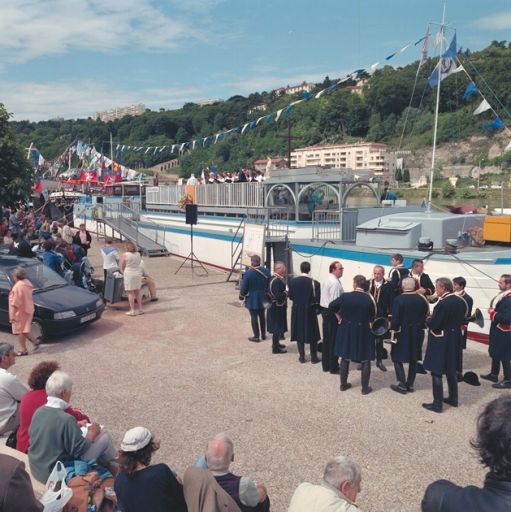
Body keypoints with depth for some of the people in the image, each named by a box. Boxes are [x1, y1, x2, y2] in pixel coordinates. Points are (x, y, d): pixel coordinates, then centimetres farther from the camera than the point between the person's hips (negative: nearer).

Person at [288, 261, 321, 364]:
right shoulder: (314, 283, -17)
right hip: (310, 312, -2)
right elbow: (318, 299, -14)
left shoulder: (293, 281, -9)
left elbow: (290, 296, 0)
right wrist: (315, 308, 6)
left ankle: (302, 357, 18)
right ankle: (314, 357, 17)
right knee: (312, 334, 11)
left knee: (299, 333, 13)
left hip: (297, 311, 2)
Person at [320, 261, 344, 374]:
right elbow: (334, 302, -24)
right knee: (334, 340, 1)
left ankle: (325, 365, 25)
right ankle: (333, 367, 10)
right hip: (332, 312, -10)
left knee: (326, 339, 16)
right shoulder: (335, 282, -20)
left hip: (325, 310, 10)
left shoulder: (326, 280, 11)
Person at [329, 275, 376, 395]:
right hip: (364, 332, -2)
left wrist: (339, 317, 11)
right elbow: (373, 316, -5)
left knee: (345, 358, 15)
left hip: (346, 330, 2)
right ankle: (365, 388, 13)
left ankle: (343, 384, 23)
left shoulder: (345, 296, -11)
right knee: (365, 360, 9)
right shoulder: (369, 299, -14)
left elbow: (331, 306, -3)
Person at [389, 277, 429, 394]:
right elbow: (426, 315, 3)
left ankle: (402, 385, 4)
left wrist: (393, 327, -1)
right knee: (413, 359, 15)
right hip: (417, 333, 5)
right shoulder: (421, 298, -4)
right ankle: (410, 384, 22)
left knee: (397, 358, 8)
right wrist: (420, 326, 15)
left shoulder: (399, 299, -17)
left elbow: (395, 319, -18)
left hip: (402, 333, -5)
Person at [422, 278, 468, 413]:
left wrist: (428, 319, -1)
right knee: (451, 370, 21)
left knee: (436, 372, 1)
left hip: (440, 341, -8)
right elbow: (462, 319, 13)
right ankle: (453, 399, 32)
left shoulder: (442, 303, -24)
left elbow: (433, 325, -21)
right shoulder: (461, 301, 2)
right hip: (454, 339, 8)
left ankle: (437, 404, 6)